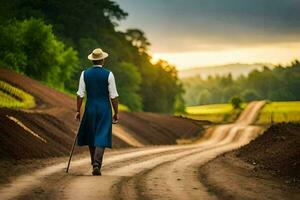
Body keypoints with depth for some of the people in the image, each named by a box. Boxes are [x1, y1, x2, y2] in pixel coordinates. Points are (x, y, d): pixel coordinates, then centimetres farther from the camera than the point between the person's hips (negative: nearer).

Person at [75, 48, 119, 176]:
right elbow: (113, 96, -6)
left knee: (91, 136, 17)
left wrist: (78, 111, 4)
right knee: (101, 137, -3)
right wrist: (116, 113, 1)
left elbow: (80, 94, -2)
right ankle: (97, 165, -19)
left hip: (90, 108, 2)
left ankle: (95, 163, 24)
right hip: (105, 108, -2)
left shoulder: (85, 74, -1)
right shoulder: (108, 74, -7)